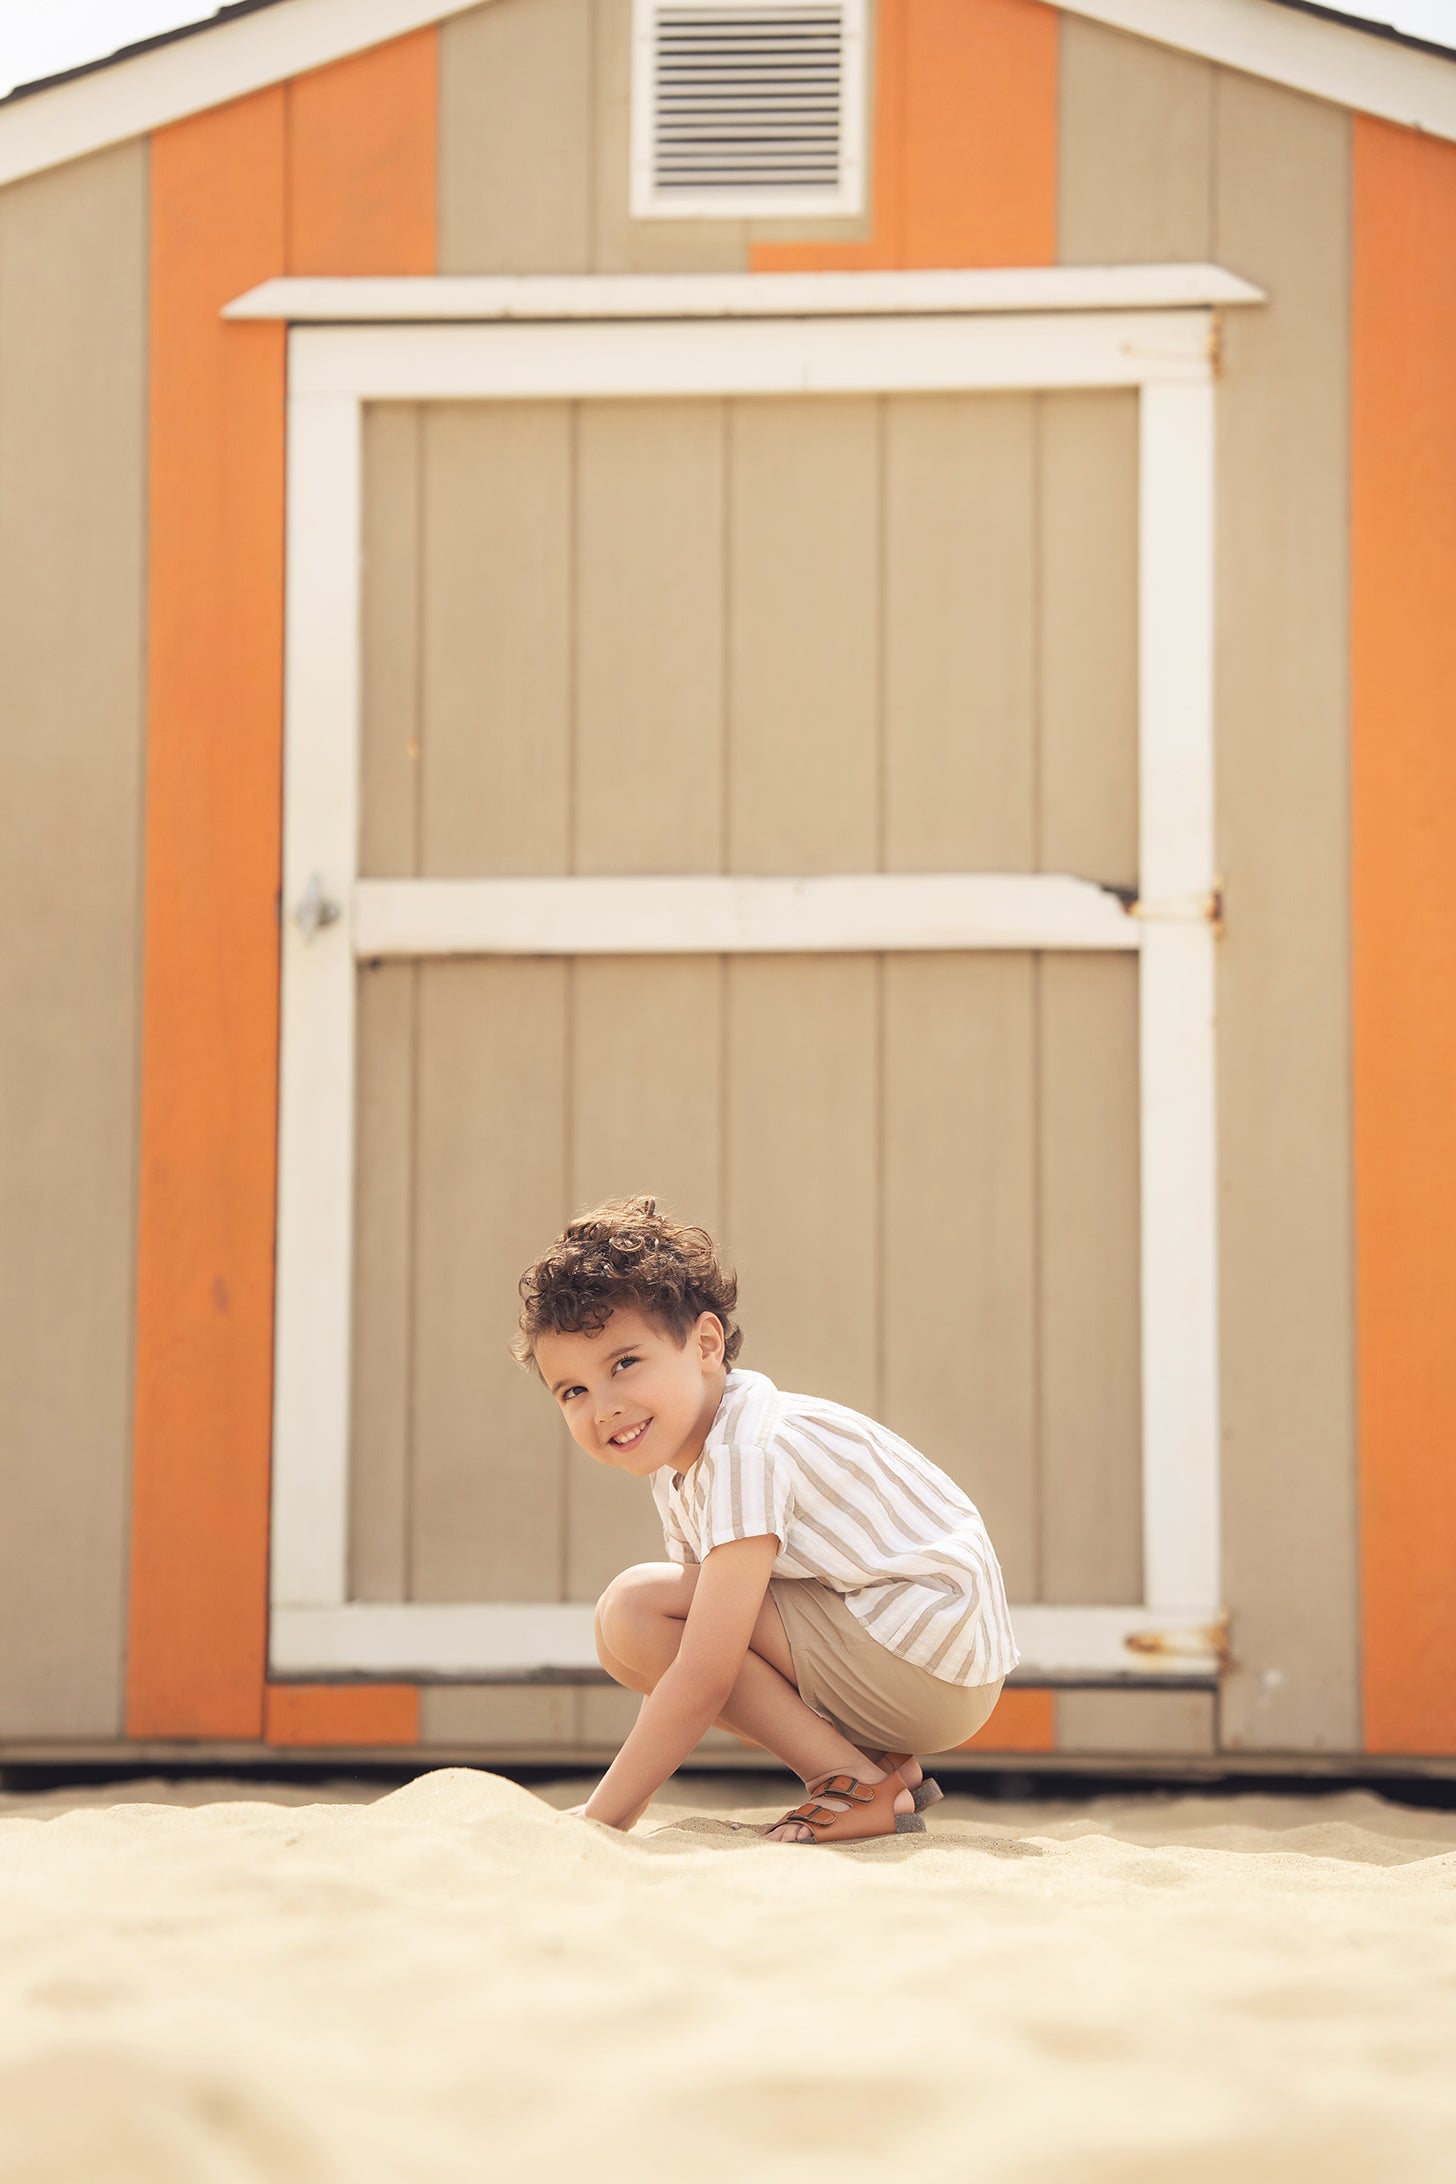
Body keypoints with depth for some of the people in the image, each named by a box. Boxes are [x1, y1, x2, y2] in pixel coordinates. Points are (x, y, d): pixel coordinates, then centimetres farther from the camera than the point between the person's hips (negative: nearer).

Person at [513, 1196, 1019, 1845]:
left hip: (936, 1660, -10)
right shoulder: (678, 1472, 10)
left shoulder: (746, 1454, -21)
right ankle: (878, 1760, 7)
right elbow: (675, 1660, 14)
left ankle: (861, 1790, -13)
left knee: (633, 1608, -16)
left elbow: (700, 1683, -24)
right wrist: (625, 1803, 7)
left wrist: (600, 1817, -19)